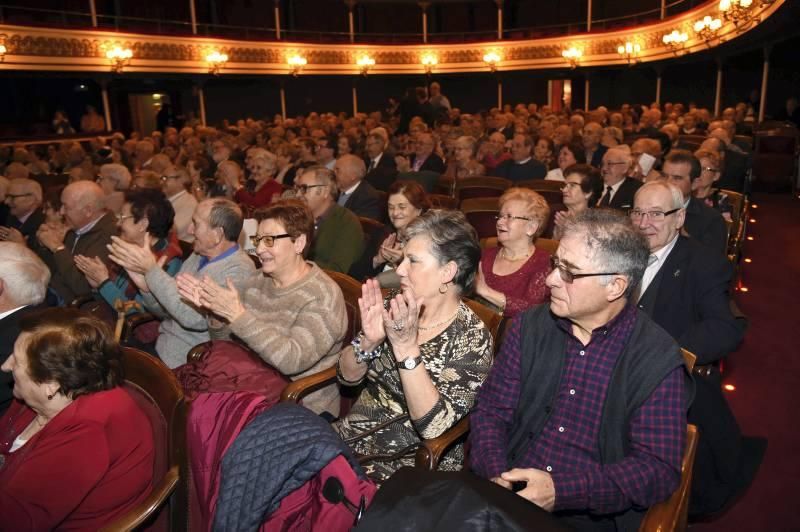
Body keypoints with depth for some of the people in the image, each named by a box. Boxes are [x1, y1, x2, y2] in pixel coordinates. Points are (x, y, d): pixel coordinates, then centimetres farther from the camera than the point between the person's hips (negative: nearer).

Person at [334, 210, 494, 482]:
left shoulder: (472, 337, -14)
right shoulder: (396, 310, -1)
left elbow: (436, 426, -23)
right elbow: (347, 376, 4)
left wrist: (406, 347, -30)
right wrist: (368, 340, -16)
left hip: (409, 463, -5)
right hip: (352, 437, 5)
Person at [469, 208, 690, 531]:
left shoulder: (657, 361, -8)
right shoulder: (529, 327, 3)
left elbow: (659, 468, -11)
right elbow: (490, 410, 4)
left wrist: (561, 490, -21)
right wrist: (495, 475, -13)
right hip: (504, 501, 3)